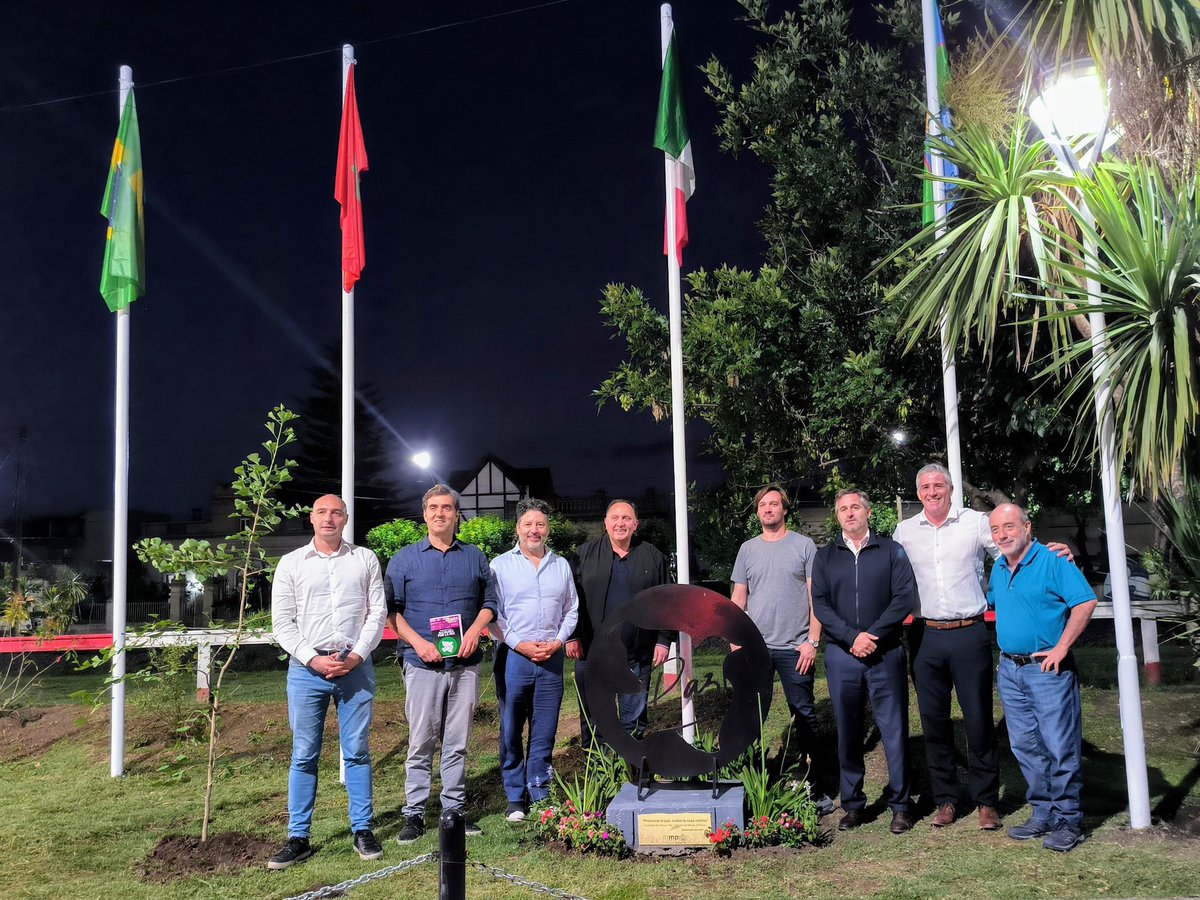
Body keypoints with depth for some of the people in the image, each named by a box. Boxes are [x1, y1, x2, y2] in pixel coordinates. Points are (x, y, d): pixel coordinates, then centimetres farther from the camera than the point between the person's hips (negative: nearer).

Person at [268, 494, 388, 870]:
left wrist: (356, 656, -8)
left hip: (356, 666, 0)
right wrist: (312, 659, -9)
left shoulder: (365, 559, 7)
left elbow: (378, 612, 4)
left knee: (357, 751, 5)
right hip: (306, 668, 0)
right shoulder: (291, 563, 6)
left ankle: (363, 831, 14)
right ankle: (298, 838, 11)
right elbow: (282, 622, 2)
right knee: (304, 755, 4)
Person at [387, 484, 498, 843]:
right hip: (422, 663, -2)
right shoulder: (405, 558, 3)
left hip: (465, 663, 2)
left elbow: (489, 601, 13)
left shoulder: (475, 557, 10)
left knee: (457, 742, 8)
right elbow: (391, 609, 1)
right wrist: (417, 642, -12)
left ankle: (454, 809, 17)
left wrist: (475, 631, -5)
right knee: (420, 743, 1)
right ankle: (414, 813, 10)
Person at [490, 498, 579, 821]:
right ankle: (515, 799, 13)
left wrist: (558, 641, -1)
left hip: (552, 658, 3)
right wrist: (520, 645, -10)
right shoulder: (501, 565, 1)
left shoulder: (561, 565, 12)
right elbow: (493, 613, -2)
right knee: (511, 731, 3)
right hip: (513, 657, -2)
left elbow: (572, 610, 14)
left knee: (544, 732, 7)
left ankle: (539, 795, 17)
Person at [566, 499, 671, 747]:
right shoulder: (585, 554, 5)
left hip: (638, 656, 1)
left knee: (634, 718, 9)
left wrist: (664, 640, 1)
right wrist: (572, 636, -4)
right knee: (593, 718, 6)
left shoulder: (652, 556, 7)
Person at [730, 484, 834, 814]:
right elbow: (738, 598, 11)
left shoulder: (804, 545, 2)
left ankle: (815, 784, 11)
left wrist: (812, 641, -8)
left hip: (795, 648, -3)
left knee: (805, 716, 2)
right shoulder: (747, 549, 11)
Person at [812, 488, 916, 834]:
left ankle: (900, 805, 10)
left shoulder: (891, 551, 5)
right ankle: (852, 805, 17)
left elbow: (904, 598, -4)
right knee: (847, 731, 7)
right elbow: (820, 604, 1)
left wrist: (873, 635, -13)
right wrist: (852, 637, -12)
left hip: (886, 653, -2)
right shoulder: (825, 557, 9)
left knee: (894, 729, 0)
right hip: (841, 655, 2)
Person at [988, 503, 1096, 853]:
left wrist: (1061, 648, -18)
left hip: (1048, 669, -7)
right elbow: (988, 604, 27)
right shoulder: (998, 569, 11)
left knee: (1061, 747, -2)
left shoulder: (1053, 561, -11)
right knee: (1025, 746, 11)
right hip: (1010, 670, 7)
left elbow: (1086, 602, -18)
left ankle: (1068, 820, 9)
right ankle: (1042, 814, 23)